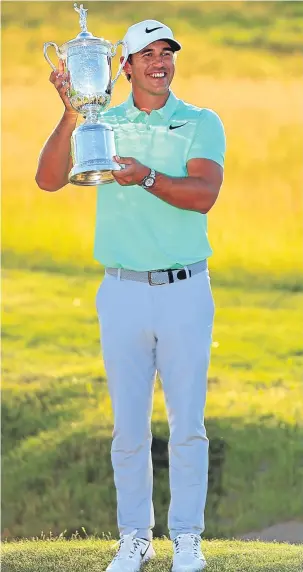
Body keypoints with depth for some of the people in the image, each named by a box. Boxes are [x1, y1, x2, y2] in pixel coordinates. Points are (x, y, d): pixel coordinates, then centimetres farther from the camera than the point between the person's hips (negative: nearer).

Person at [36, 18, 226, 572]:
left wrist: (148, 177, -31)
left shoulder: (201, 123, 1)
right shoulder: (103, 124, 5)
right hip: (123, 292, 1)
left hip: (185, 292, -1)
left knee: (187, 422, 2)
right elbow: (48, 179, -8)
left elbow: (203, 194, -15)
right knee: (128, 423, 5)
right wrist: (72, 113, -20)